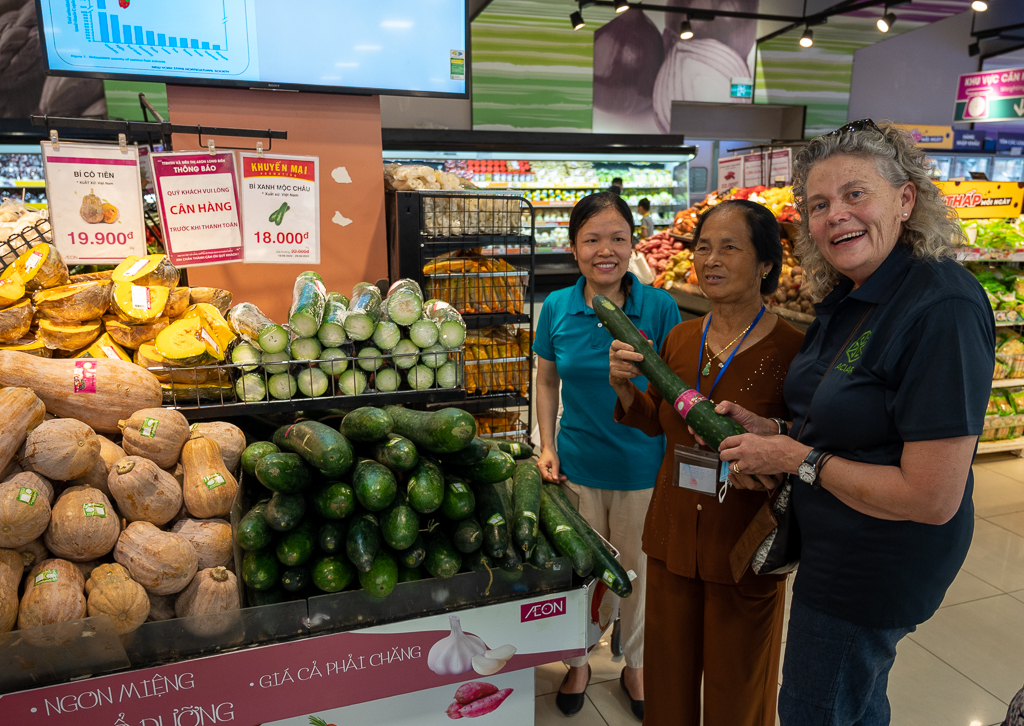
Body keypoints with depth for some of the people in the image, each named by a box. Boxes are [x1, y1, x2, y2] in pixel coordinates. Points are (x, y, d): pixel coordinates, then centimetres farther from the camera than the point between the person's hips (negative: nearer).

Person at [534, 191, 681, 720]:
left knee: (637, 572, 17)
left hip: (642, 469, -1)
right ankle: (579, 660, 45)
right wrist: (547, 447, 1)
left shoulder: (659, 308, -12)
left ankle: (635, 666, 44)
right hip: (576, 467, 2)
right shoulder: (557, 308, -6)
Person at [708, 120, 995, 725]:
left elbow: (933, 499, -28)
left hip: (877, 571, -8)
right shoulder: (848, 300, 2)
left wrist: (797, 460, -21)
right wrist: (767, 430, -5)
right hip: (836, 547, 8)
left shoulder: (942, 307, -27)